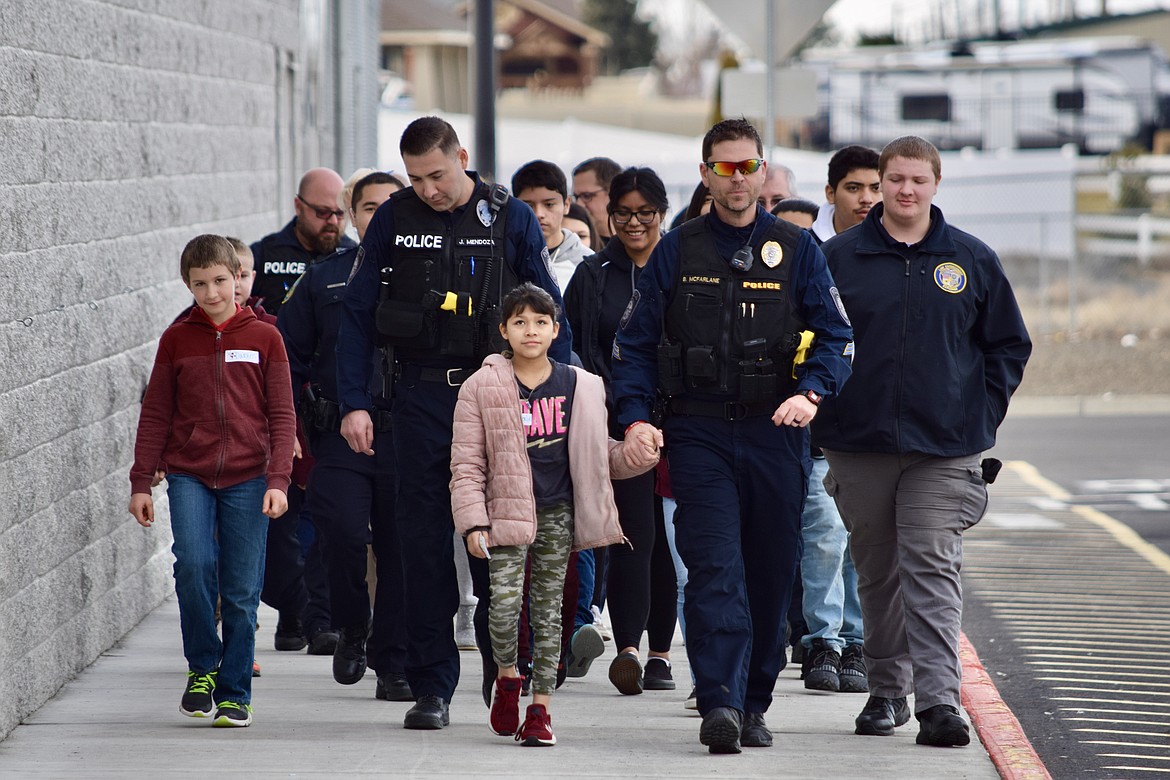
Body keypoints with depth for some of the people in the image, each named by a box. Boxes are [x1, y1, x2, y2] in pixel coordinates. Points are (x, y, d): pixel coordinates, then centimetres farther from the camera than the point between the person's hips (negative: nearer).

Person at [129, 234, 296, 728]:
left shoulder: (264, 338, 4)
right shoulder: (177, 339, 7)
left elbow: (282, 416, 4)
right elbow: (156, 415, 10)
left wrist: (278, 480, -6)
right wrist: (141, 483, 7)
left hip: (247, 479, 0)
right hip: (188, 475, 0)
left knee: (241, 591, -1)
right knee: (194, 563, -20)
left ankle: (234, 692, 10)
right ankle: (201, 668, 0)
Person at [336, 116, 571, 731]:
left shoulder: (511, 219, 0)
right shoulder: (393, 220, 4)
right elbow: (358, 316, 6)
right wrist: (354, 403, -2)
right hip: (421, 397, 1)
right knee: (424, 541, 2)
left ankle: (503, 669, 14)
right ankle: (431, 686, 7)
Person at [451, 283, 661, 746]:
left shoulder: (581, 387, 7)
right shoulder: (482, 388, 0)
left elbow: (598, 458, 15)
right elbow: (467, 463, 0)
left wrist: (639, 451, -4)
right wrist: (473, 521, -8)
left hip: (557, 515, 2)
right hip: (507, 512, -2)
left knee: (548, 609, 4)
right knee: (504, 602, -14)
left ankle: (540, 708, 9)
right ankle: (507, 677, 13)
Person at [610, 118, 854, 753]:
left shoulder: (796, 250, 7)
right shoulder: (676, 252, 8)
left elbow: (835, 336, 4)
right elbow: (635, 342, 9)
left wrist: (810, 392, -15)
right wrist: (636, 416, -5)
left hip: (776, 434, 1)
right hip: (699, 433, -1)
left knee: (770, 575, 6)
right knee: (715, 570, -13)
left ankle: (754, 703, 19)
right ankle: (720, 703, -21)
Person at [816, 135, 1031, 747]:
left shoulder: (972, 260, 6)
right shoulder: (840, 256, 4)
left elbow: (1009, 345, 13)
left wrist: (983, 413, 4)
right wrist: (825, 410, 1)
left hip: (944, 445, -1)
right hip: (858, 443, 1)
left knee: (933, 569, -10)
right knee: (877, 571, 10)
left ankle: (938, 700, -16)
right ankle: (886, 690, 22)